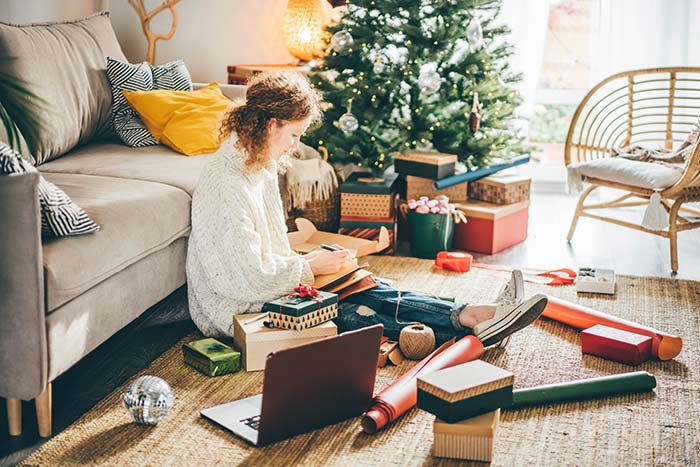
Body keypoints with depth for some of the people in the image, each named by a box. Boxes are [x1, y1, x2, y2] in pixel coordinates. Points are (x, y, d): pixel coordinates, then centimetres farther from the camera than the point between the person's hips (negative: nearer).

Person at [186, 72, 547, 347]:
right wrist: (309, 267, -12)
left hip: (273, 284, 9)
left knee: (371, 292, -9)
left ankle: (471, 316, -16)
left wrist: (301, 263, 2)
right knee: (358, 315, -19)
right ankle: (470, 324, -19)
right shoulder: (226, 185, -24)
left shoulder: (258, 167, 9)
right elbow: (249, 277, -26)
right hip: (237, 311, -9)